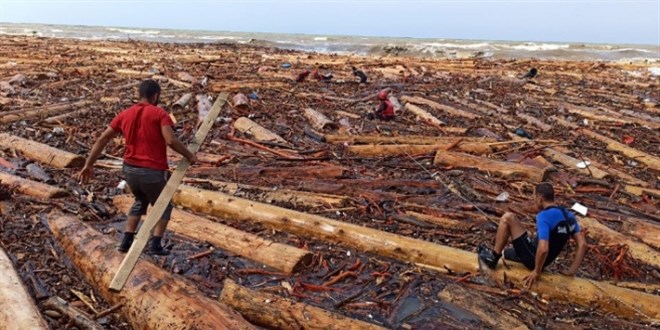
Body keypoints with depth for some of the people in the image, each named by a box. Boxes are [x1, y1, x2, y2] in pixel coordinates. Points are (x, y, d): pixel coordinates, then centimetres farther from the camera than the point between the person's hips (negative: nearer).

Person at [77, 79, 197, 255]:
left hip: (129, 169, 5)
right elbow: (171, 141, -19)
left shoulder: (124, 114, 9)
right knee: (163, 206, 18)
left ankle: (126, 241, 26)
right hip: (152, 172, -5)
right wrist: (189, 156, -5)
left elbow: (102, 139, 8)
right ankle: (155, 245, 5)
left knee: (141, 201, 31)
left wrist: (88, 165, 12)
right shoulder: (159, 113, -7)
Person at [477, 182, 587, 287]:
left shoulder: (544, 216, -24)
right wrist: (572, 270, 4)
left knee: (507, 218, -6)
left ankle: (493, 257, 3)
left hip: (532, 258, -8)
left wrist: (537, 272, -19)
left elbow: (543, 249, -34)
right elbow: (582, 244, 1)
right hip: (545, 260, 8)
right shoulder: (568, 215, 2)